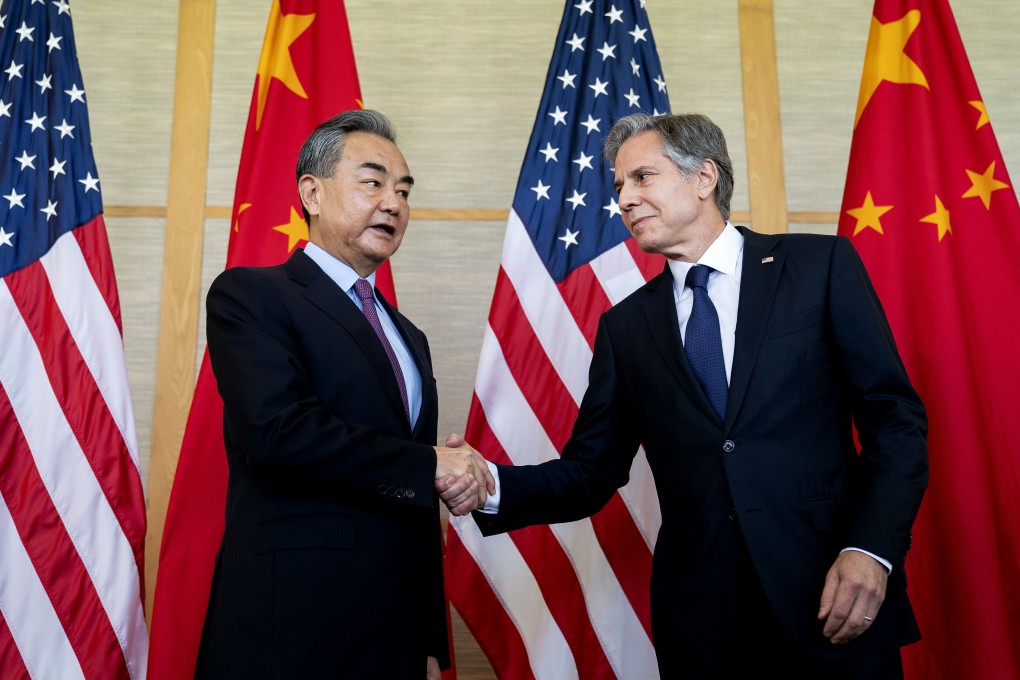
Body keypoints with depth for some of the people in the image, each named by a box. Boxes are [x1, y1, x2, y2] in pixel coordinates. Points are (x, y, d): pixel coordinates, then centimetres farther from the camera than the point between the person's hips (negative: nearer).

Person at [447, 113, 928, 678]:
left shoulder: (820, 265, 0)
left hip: (833, 598, -1)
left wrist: (871, 550, -14)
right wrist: (492, 487, -14)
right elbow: (591, 471, 3)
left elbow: (896, 415, -2)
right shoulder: (625, 325, 6)